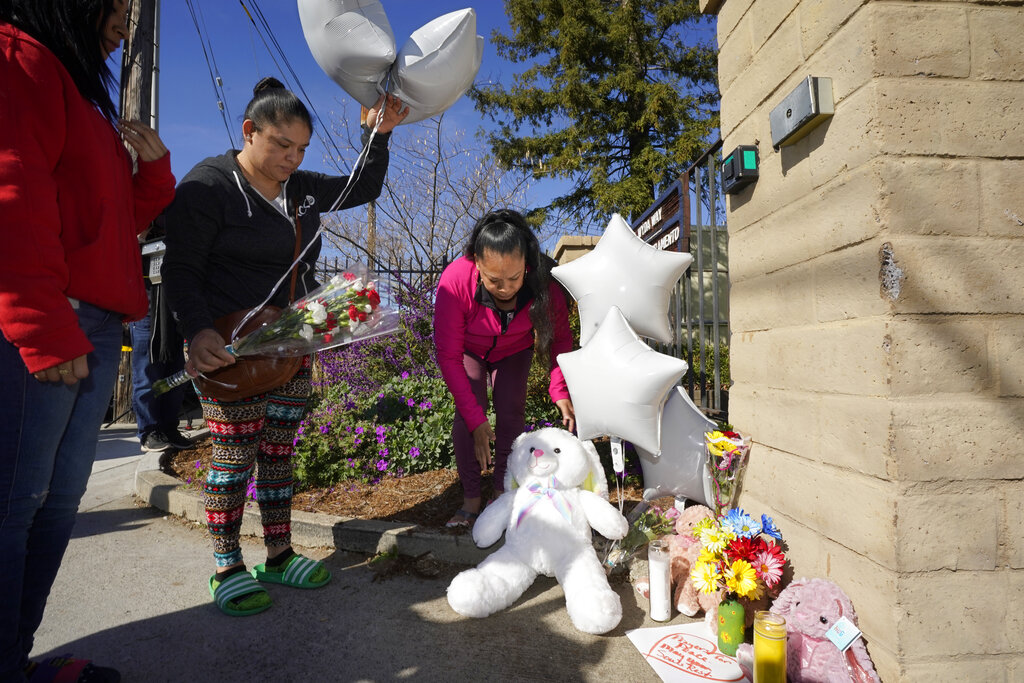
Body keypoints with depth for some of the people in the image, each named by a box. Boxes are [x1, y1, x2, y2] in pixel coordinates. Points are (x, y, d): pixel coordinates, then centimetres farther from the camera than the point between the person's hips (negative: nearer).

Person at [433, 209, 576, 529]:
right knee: (467, 415, -12)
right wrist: (475, 418, -31)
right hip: (469, 349, -1)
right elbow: (449, 356, -31)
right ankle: (471, 500, 1)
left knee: (511, 413, -8)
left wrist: (560, 390, -28)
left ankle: (502, 493, 8)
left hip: (515, 350, 1)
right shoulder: (455, 281, -41)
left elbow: (560, 337, -16)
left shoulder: (544, 283, -36)